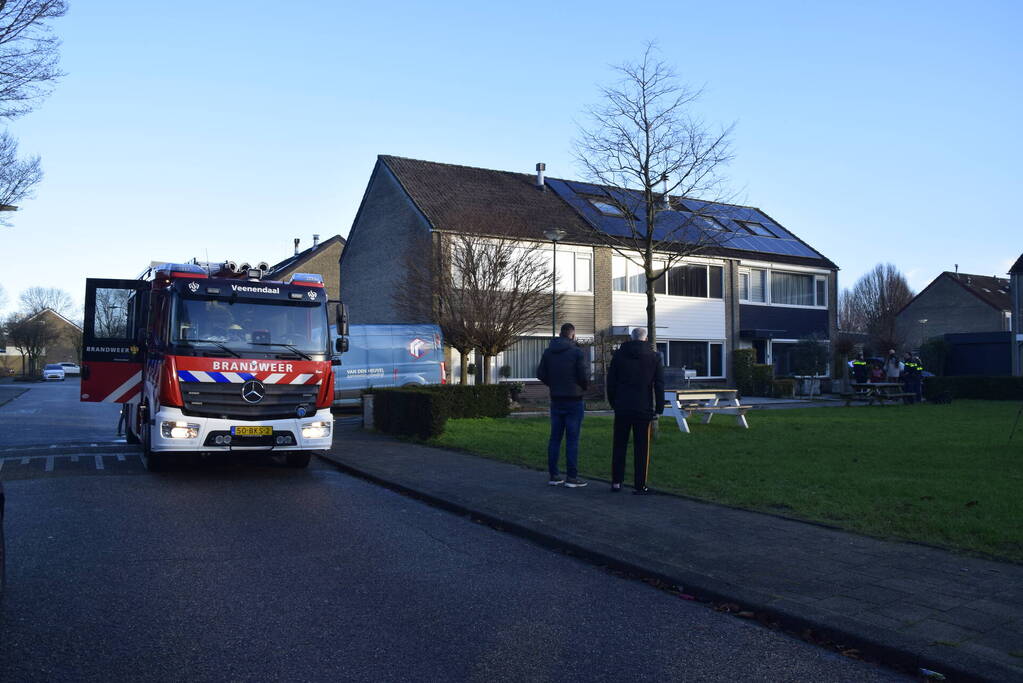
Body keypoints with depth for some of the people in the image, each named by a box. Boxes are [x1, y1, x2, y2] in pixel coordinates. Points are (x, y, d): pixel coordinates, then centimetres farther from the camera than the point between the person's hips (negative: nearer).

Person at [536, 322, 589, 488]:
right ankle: (572, 477, 0)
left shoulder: (548, 352, 5)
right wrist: (584, 386, 8)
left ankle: (553, 475, 12)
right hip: (574, 400, -5)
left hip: (556, 400, 5)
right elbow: (584, 376, -13)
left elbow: (540, 374, 5)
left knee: (555, 438, 9)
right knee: (572, 439, -2)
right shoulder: (576, 352, -11)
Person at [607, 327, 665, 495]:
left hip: (622, 407, 1)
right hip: (644, 409, -1)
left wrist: (613, 403, 14)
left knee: (619, 445, 10)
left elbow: (610, 382, 6)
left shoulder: (619, 355, 4)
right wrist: (658, 409, 4)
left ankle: (616, 482, 13)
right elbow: (659, 385, 1)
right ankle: (640, 485, 4)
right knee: (641, 448, 3)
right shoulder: (654, 357, 2)